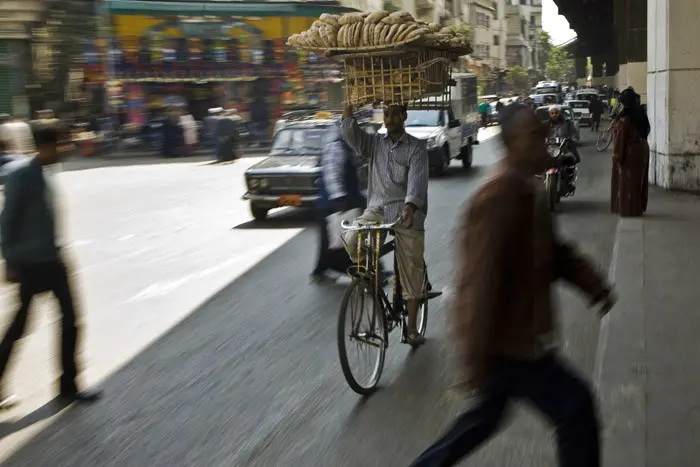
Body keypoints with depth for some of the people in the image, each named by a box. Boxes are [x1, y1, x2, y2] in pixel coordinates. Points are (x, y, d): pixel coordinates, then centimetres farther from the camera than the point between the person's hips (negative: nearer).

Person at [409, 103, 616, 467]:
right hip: (506, 342, -10)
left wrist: (593, 285, 2)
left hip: (515, 334, 10)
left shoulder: (528, 190, 9)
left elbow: (553, 250, 18)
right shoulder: (500, 196, -24)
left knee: (485, 418, 22)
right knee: (576, 407, 2)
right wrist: (477, 358, -25)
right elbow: (481, 280, -27)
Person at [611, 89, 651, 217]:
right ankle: (639, 208, 22)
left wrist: (617, 155, -15)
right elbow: (646, 130, 16)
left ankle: (628, 210, 3)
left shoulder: (625, 118, -19)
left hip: (629, 152, -8)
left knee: (627, 182, 0)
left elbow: (620, 138, -18)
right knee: (638, 180, 14)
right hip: (642, 149, 8)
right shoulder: (641, 113, 6)